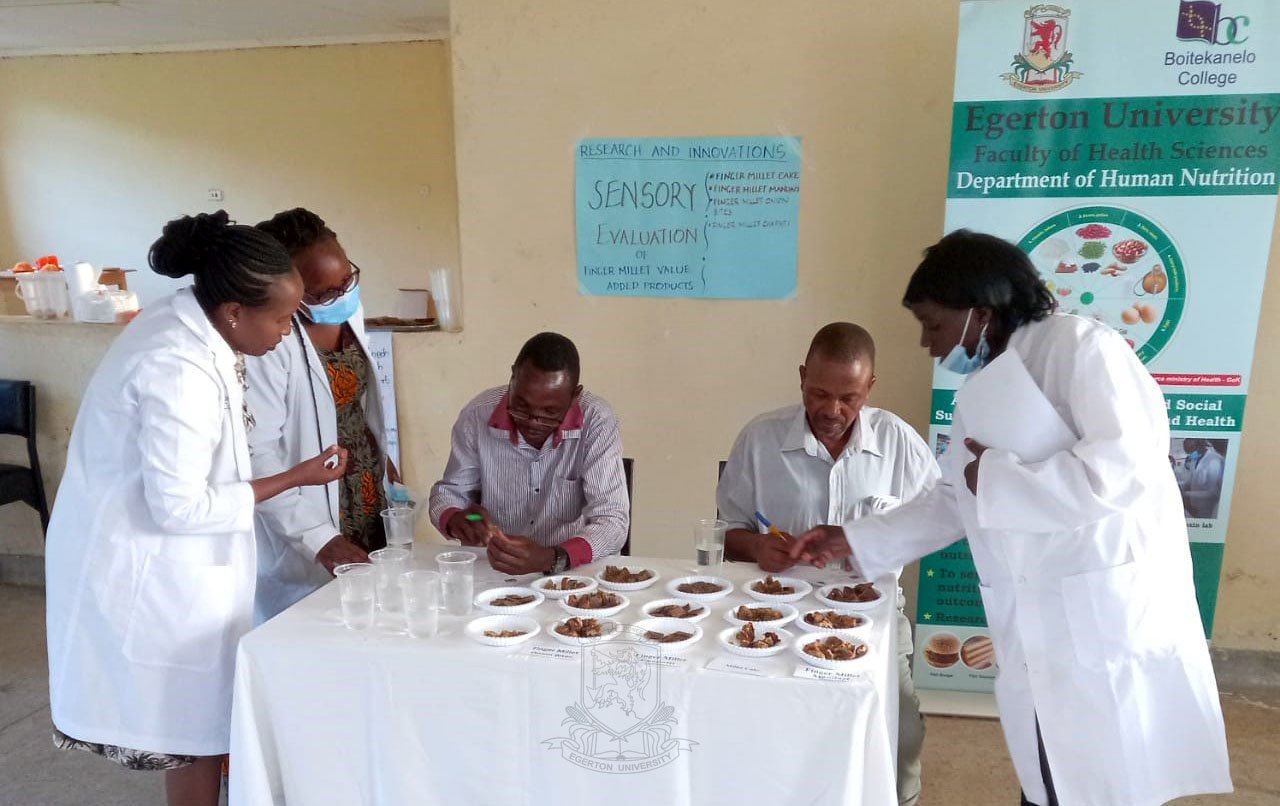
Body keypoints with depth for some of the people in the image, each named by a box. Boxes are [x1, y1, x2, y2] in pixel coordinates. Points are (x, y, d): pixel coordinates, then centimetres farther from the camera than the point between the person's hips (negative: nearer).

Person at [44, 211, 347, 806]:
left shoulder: (185, 321, -1)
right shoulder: (180, 372, -31)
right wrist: (293, 479, -20)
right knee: (195, 723, 7)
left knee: (198, 716, 22)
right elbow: (180, 508, -26)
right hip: (150, 567, -9)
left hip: (168, 558, 9)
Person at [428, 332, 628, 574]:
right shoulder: (478, 415, -7)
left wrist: (551, 559, -32)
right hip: (486, 572, 3)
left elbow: (612, 522, -17)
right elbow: (450, 491, 6)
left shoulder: (596, 422, -14)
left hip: (573, 572, -2)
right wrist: (455, 520, -16)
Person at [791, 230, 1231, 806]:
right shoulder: (977, 392, 13)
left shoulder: (1080, 348, -11)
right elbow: (952, 503, 20)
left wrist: (995, 476, -12)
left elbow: (1119, 469, -24)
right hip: (1035, 634, 7)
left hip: (1111, 620, -7)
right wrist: (852, 540, 16)